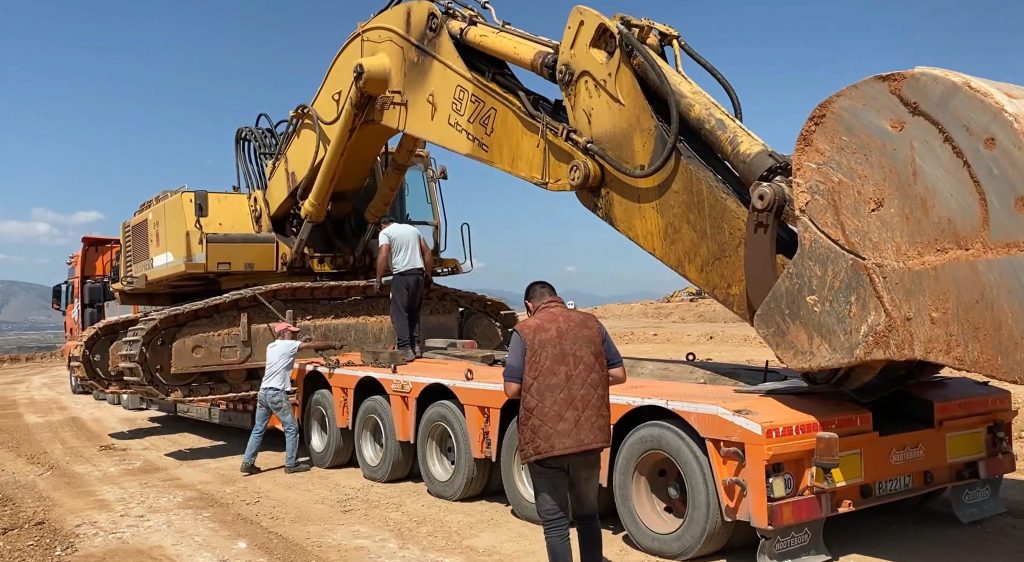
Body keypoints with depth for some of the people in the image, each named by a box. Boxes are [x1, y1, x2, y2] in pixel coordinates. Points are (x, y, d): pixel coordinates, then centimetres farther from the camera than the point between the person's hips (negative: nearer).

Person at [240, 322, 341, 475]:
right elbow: (313, 345, -2)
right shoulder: (288, 345, -4)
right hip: (277, 394, -8)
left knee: (258, 429, 12)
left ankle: (247, 462, 11)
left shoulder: (271, 346, 17)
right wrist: (334, 345, 7)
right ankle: (291, 464, 5)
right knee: (291, 428, 2)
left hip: (263, 392, 8)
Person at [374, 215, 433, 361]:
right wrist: (428, 275, 20)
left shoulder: (385, 232, 2)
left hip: (402, 274, -6)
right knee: (414, 312, 15)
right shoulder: (413, 229, 20)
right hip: (419, 273, 6)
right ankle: (416, 345, 11)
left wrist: (378, 279, -10)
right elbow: (427, 253, 16)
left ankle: (406, 349, -12)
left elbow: (383, 256, -13)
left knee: (400, 313, -4)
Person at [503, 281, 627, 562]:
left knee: (555, 520, 8)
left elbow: (512, 389, -9)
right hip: (588, 435, 4)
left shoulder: (525, 331, -6)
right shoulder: (591, 323, 5)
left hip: (544, 439, -4)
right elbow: (618, 374, 6)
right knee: (587, 513, 21)